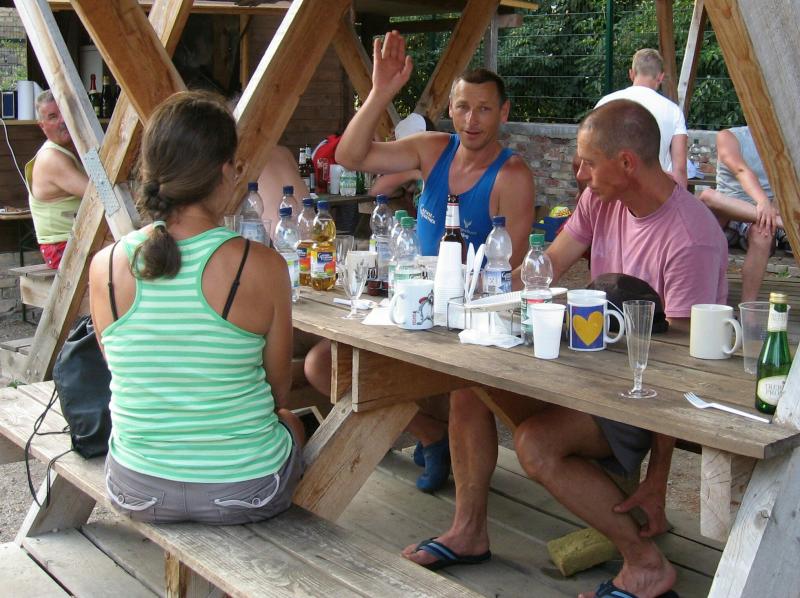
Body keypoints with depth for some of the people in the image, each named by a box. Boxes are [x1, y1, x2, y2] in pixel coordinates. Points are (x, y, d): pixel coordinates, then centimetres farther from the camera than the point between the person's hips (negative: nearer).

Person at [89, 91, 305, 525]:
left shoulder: (105, 266, -10)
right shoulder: (260, 266, -19)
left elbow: (128, 375, 5)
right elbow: (278, 388, -5)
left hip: (138, 491, 3)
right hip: (244, 489, -3)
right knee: (290, 424, 33)